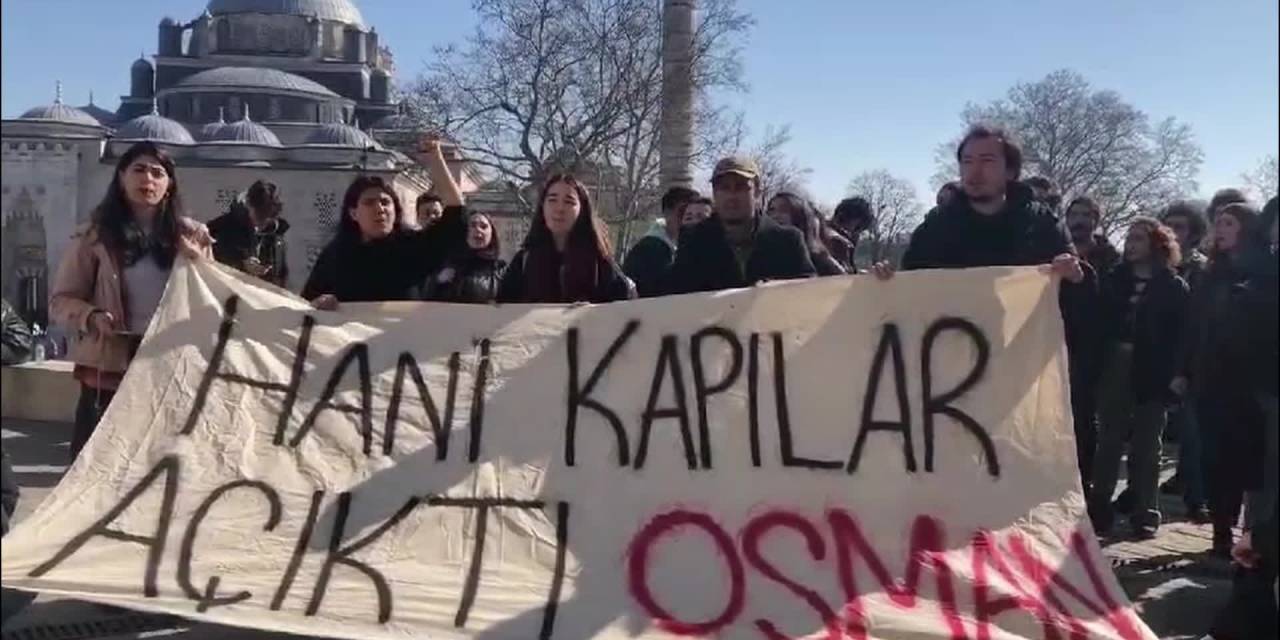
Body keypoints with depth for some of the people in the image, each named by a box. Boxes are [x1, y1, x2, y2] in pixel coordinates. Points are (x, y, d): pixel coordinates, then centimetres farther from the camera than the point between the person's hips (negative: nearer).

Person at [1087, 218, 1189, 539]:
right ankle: (1099, 508, 9)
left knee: (1145, 445, 6)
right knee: (1109, 440, 5)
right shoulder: (1114, 279, 9)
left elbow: (1181, 334, -4)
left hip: (1152, 373, -2)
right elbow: (1099, 320, 4)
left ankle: (1145, 512, 11)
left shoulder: (1174, 287, 2)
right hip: (1115, 369, 2)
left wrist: (1176, 373, -14)